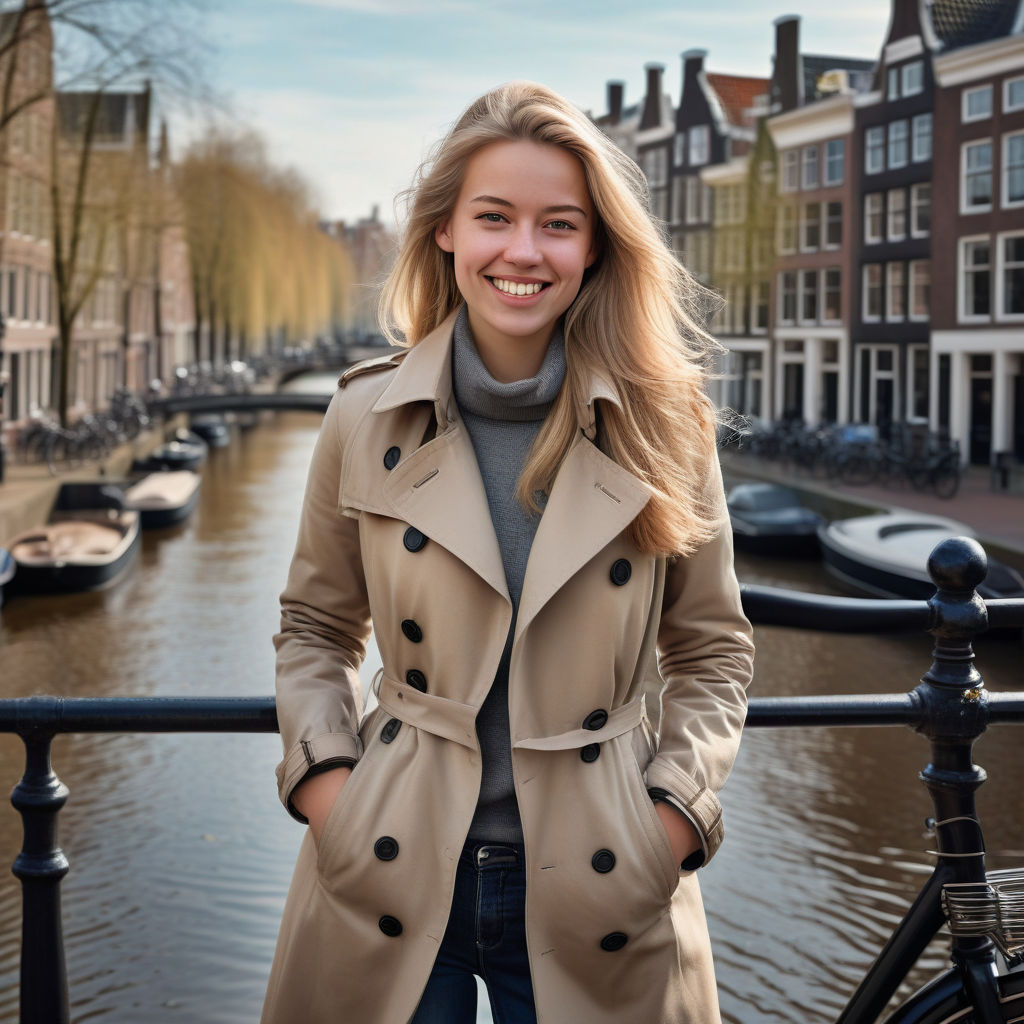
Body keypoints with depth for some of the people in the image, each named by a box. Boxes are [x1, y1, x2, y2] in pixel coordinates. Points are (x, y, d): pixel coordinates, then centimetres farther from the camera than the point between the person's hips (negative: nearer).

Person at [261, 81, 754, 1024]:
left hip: (595, 891, 0)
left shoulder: (663, 425, -4)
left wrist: (674, 810, -7)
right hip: (391, 882, 1)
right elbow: (315, 627, 10)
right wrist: (321, 773, -4)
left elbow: (712, 650, 5)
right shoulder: (366, 419, -2)